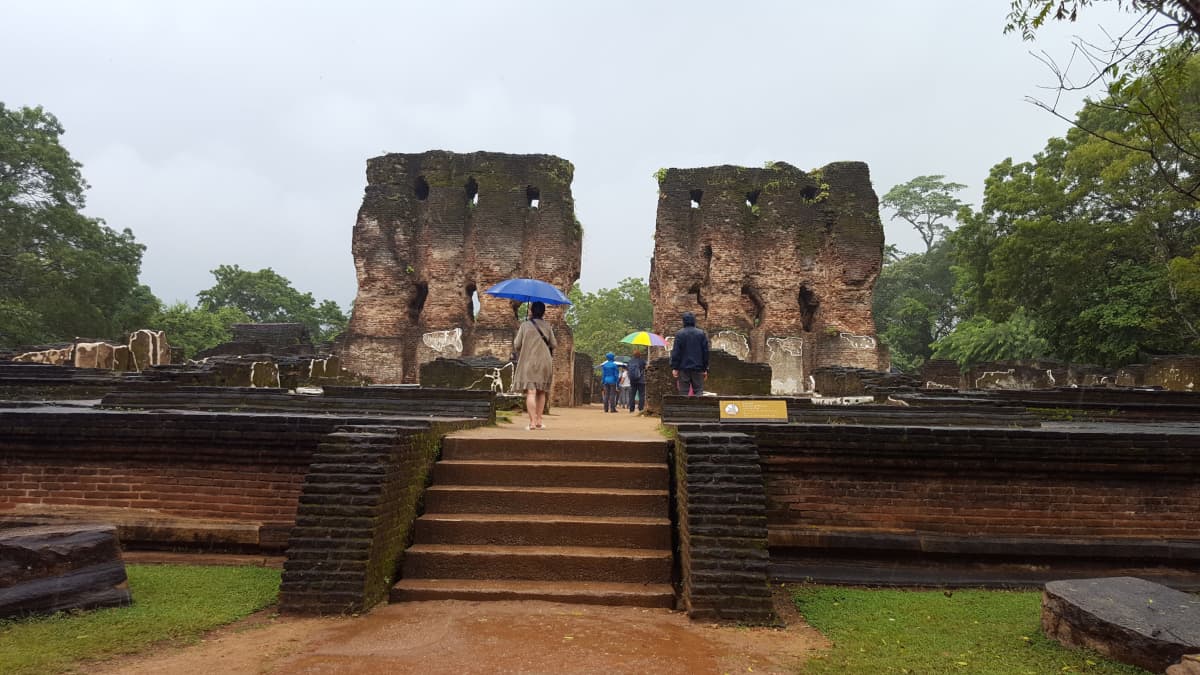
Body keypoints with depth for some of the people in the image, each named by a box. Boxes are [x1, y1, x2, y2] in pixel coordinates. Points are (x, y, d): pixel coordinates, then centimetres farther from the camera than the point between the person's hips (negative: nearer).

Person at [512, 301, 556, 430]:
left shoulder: (525, 325, -1)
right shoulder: (547, 326, 5)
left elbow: (516, 345, -1)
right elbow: (554, 344, 8)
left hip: (528, 362, -3)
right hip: (545, 362, 3)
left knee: (531, 392, -9)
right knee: (541, 392, 14)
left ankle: (532, 422, -18)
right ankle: (539, 421, 14)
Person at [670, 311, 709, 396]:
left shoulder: (679, 334, -3)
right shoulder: (701, 334, 3)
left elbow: (675, 352, -5)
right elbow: (705, 352, 5)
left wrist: (674, 368, -1)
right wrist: (705, 369, 10)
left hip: (683, 368, -1)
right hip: (698, 368, 1)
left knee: (684, 391, 2)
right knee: (698, 391, 4)